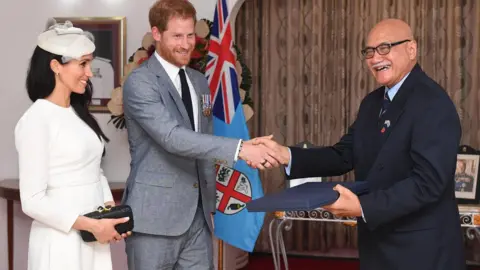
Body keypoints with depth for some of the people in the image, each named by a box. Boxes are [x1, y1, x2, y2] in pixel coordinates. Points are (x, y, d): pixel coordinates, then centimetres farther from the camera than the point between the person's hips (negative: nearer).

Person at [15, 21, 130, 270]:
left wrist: (110, 207, -2)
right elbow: (32, 201, -16)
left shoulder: (79, 114, 9)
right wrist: (92, 225, -17)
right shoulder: (36, 120, -14)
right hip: (61, 242, -7)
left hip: (93, 237, 7)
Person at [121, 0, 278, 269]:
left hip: (198, 216, 6)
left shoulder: (200, 82, 13)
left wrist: (209, 204, 15)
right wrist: (239, 148, -31)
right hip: (155, 216, -6)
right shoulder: (139, 82, -11)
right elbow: (172, 137, -25)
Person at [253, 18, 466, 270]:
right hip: (378, 245, 8)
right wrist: (286, 155, -11)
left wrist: (363, 206, -31)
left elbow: (428, 180, -25)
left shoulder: (434, 104, -17)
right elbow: (344, 155, 4)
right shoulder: (372, 103, 10)